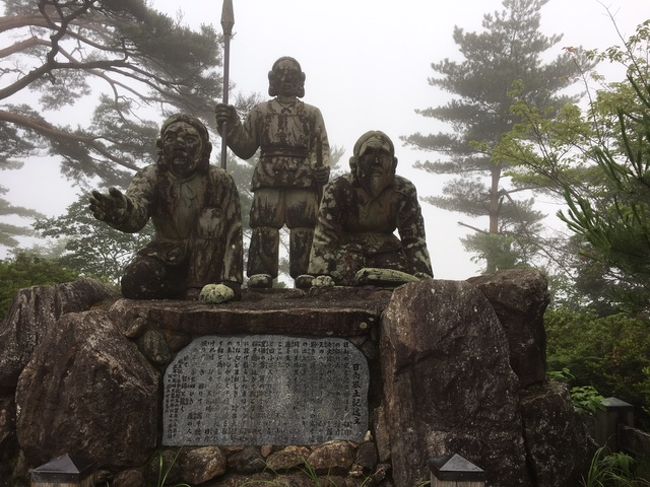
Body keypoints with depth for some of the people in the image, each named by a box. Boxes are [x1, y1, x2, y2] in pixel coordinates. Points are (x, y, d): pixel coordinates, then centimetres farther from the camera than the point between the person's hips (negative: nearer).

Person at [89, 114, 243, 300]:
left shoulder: (219, 180, -12)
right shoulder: (151, 177, -9)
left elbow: (233, 232, -16)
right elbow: (136, 211, -30)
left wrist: (229, 281, -25)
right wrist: (120, 210, -57)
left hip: (207, 260, 0)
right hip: (167, 255, 1)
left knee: (212, 217, -26)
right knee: (134, 282, -26)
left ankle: (196, 290, -21)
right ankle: (190, 288, -2)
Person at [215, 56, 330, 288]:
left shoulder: (312, 113, 19)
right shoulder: (260, 111, 20)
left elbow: (322, 146, 9)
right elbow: (245, 148, 15)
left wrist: (323, 167, -10)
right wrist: (231, 124, 0)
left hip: (304, 180, 0)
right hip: (268, 178, 0)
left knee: (304, 227, -6)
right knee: (264, 226, -8)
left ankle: (304, 273, -1)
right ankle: (260, 273, -7)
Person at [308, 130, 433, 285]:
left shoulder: (404, 190, -9)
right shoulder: (338, 189, -17)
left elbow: (414, 237, -7)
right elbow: (324, 236, -21)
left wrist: (423, 275, -17)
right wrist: (320, 276, -30)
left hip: (384, 247, 3)